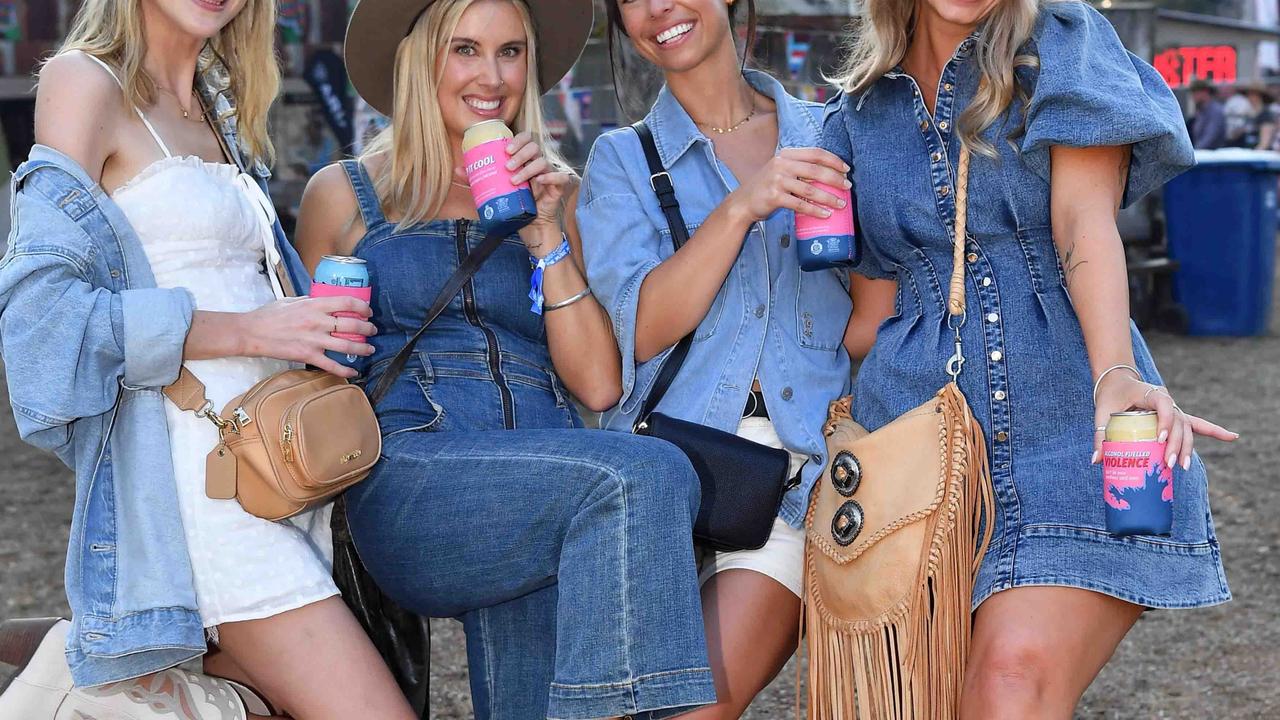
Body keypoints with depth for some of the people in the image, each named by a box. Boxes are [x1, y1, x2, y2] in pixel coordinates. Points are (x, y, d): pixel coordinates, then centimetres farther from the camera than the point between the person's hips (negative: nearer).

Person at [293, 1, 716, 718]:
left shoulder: (553, 195, 19)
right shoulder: (344, 194, 14)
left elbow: (598, 386, 10)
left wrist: (546, 236, 1)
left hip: (543, 504, 3)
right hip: (409, 485, -3)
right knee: (646, 474, -27)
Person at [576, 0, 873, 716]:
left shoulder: (827, 135, 12)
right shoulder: (623, 160, 10)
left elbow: (866, 333, 8)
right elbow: (641, 329, -5)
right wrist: (742, 207, -15)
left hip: (803, 466, 0)